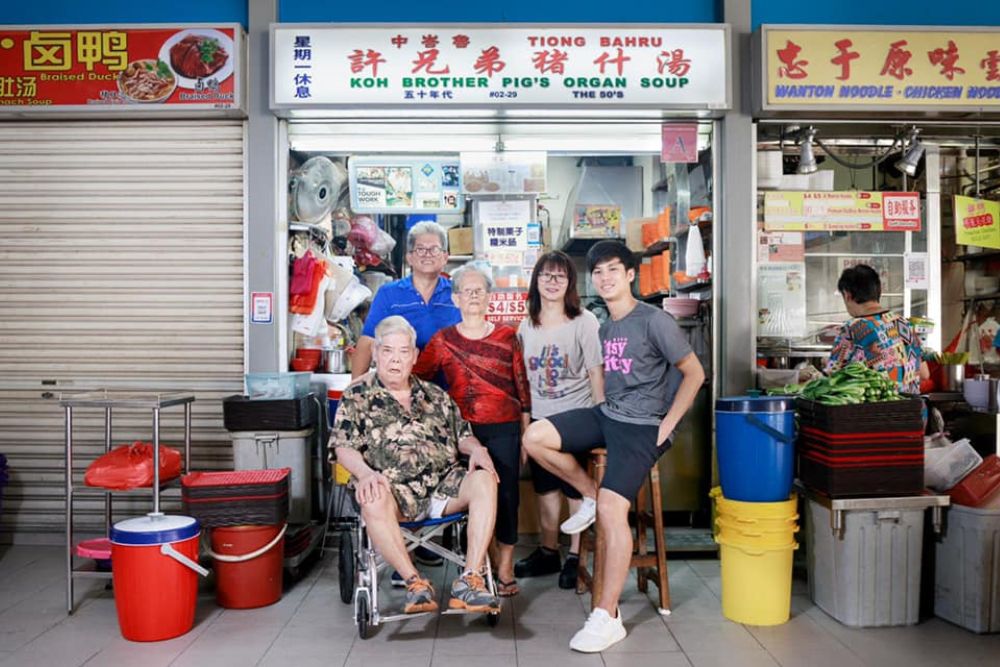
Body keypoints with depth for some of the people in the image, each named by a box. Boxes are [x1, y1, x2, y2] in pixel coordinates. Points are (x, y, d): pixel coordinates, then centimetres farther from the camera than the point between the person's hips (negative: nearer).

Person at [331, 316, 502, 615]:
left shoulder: (434, 395, 22)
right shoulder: (357, 396, 11)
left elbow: (461, 433, 23)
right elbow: (343, 447, 1)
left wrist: (477, 449, -2)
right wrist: (365, 472, -20)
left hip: (443, 484, 3)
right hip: (394, 489, -3)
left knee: (484, 481, -26)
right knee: (373, 500, -37)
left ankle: (470, 579, -27)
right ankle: (415, 582, -26)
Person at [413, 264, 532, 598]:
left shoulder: (507, 336, 6)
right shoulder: (442, 341, 6)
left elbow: (522, 385, 8)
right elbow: (415, 376, 7)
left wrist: (525, 432, 6)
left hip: (503, 429, 0)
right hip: (463, 429, 0)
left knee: (506, 492, 1)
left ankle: (505, 566, 15)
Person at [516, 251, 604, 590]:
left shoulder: (584, 322, -6)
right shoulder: (527, 325, 7)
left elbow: (596, 373, -5)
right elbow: (522, 376, 12)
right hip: (539, 419, 5)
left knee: (577, 492, 3)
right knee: (545, 488, 15)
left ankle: (576, 557, 18)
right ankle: (548, 552, 30)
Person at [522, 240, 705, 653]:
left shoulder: (653, 321, -9)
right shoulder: (605, 327, 14)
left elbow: (695, 373, -7)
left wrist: (666, 425, -11)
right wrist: (603, 409, 11)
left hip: (642, 426, -7)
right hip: (606, 415, 7)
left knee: (612, 507, -21)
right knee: (535, 438, -12)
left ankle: (607, 618, -11)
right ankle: (589, 496, 9)